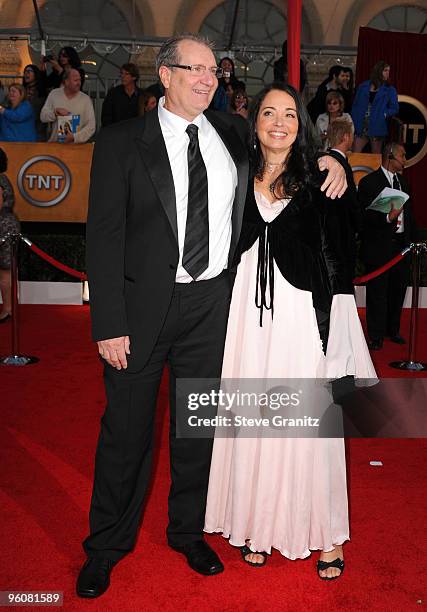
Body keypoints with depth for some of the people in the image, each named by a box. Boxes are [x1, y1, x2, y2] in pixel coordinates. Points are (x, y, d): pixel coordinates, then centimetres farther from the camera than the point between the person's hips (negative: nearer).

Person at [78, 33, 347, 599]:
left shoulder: (233, 132, 7)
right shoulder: (121, 142, -3)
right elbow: (104, 235, -8)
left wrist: (329, 160, 1)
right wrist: (109, 325, -14)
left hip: (212, 304, 3)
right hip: (144, 304, -3)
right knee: (127, 429, 8)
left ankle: (188, 531, 38)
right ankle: (108, 543, 30)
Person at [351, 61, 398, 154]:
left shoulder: (390, 90, 6)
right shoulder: (363, 86, 10)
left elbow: (394, 109, 4)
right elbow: (355, 105, 9)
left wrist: (384, 115, -14)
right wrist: (354, 123, -1)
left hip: (377, 128, -1)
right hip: (361, 126, 1)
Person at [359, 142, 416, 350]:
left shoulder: (403, 181, 14)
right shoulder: (369, 182, -8)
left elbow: (409, 213, 18)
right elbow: (364, 216, -15)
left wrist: (412, 239, 13)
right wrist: (388, 217, -26)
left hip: (402, 245, 7)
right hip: (379, 247, -7)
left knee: (398, 290, 14)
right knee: (377, 293, 2)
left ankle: (392, 330, 30)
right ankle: (376, 336, 14)